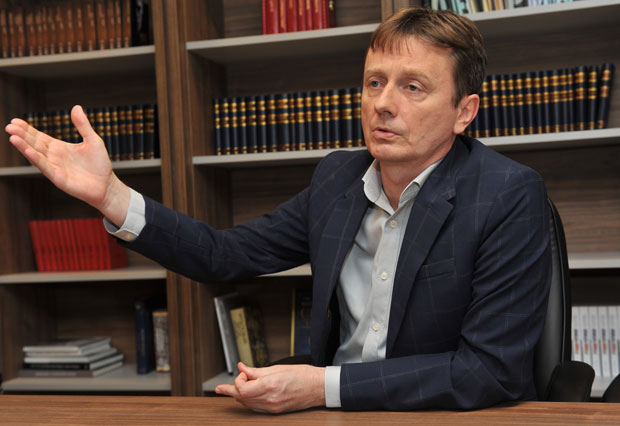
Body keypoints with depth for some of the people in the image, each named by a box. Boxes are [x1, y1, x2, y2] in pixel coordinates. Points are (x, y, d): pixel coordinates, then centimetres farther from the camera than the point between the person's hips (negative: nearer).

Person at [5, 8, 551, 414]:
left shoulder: (511, 197, -13)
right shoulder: (337, 177, 4)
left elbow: (492, 368, -17)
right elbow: (224, 255, 8)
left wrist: (323, 386, -22)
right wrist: (108, 193, -5)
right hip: (340, 417, 4)